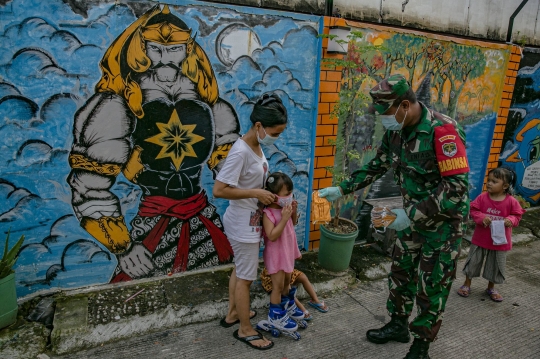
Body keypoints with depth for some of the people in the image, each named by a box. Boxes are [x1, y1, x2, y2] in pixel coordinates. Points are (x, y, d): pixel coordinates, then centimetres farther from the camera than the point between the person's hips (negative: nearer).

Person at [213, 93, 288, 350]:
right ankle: (245, 330, 25)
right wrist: (256, 193, -25)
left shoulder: (257, 146, 2)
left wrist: (266, 194, 2)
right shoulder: (241, 152, -26)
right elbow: (219, 190, -28)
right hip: (243, 224, -9)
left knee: (240, 270, 23)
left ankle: (233, 313, 42)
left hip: (250, 221, 9)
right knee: (246, 276, 6)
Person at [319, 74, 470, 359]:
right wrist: (342, 189, 6)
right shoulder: (396, 131, -3)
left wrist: (412, 214, -28)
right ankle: (398, 325, 40)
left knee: (431, 286, 6)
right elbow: (377, 166, 10)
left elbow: (458, 186, -28)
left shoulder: (443, 130, -27)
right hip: (414, 216, 7)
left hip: (444, 221, -7)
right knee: (401, 273, 18)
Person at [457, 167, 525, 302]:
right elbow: (473, 210, -6)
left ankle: (491, 288, 36)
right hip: (480, 238, 0)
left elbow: (517, 215, -1)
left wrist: (510, 220, -21)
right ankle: (467, 284, 28)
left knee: (496, 265, 15)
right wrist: (481, 217, -23)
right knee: (473, 261, 11)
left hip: (500, 240, 0)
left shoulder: (511, 201, -10)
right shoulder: (482, 197, -10)